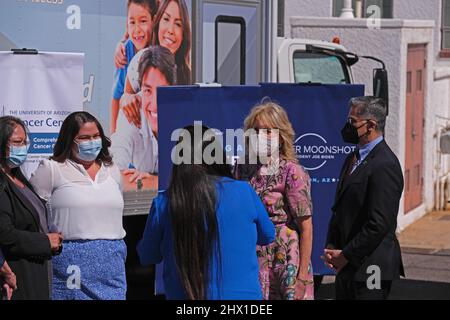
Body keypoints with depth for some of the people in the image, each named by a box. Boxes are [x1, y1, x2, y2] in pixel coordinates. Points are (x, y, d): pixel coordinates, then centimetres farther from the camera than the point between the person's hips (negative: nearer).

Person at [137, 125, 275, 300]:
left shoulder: (163, 204, -11)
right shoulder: (243, 192, -9)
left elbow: (147, 257, 4)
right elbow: (267, 236, 9)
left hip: (184, 295, 0)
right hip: (241, 293, 0)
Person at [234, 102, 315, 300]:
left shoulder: (292, 172, -10)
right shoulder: (242, 168, 5)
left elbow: (306, 228, -10)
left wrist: (303, 276, -12)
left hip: (285, 260, -4)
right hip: (250, 259, 4)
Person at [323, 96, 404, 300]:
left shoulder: (385, 165, -16)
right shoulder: (353, 159, 13)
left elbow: (379, 224, -20)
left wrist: (346, 255, -14)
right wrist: (331, 246, 5)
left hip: (369, 267, -9)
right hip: (346, 267, 9)